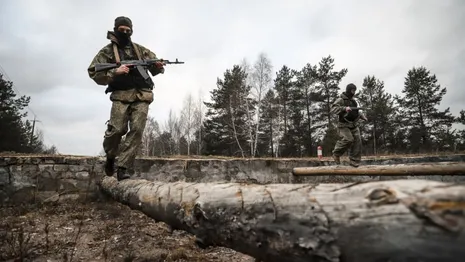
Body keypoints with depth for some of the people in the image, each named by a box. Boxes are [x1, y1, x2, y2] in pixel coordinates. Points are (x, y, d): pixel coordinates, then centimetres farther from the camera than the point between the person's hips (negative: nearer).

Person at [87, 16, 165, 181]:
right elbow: (93, 73, 3)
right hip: (121, 96, -2)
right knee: (116, 130, -14)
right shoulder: (107, 51, 10)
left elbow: (155, 69, 23)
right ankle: (110, 157, 18)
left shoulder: (140, 49, 19)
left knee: (137, 131, -11)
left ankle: (122, 167, -6)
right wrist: (115, 72, -11)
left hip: (141, 96, 2)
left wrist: (158, 66, -2)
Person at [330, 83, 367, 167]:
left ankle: (354, 161, 6)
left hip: (354, 125, 7)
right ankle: (336, 154, 0)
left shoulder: (353, 100, 16)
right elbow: (333, 109, -24)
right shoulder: (341, 100, -8)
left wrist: (362, 116, 17)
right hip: (344, 125, -7)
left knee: (357, 141, -2)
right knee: (348, 139, -23)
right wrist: (344, 108, -34)